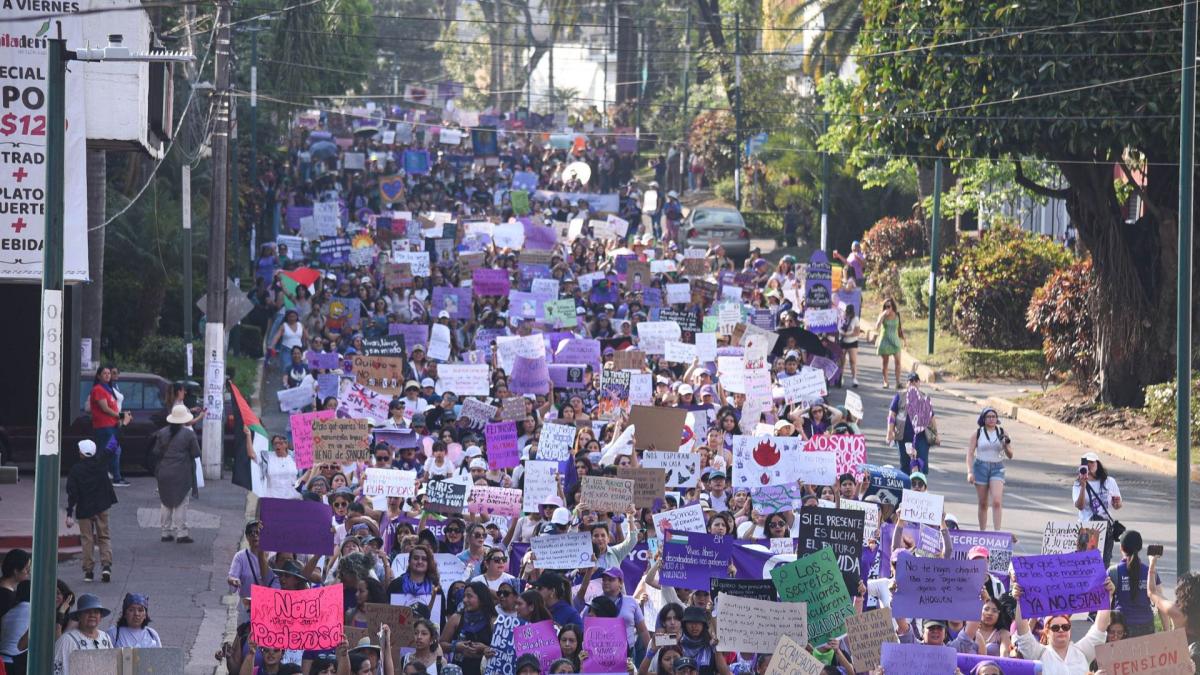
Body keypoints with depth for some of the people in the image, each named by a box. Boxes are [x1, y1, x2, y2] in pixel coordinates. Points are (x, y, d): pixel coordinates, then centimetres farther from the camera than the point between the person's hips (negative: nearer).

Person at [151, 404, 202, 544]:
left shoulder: (162, 433, 1)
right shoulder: (188, 433, -9)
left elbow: (156, 452, 4)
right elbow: (196, 453, -5)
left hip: (165, 473, 4)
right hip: (182, 473, -4)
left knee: (166, 504, 13)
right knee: (181, 504, 0)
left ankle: (166, 532, 14)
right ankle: (181, 533, -3)